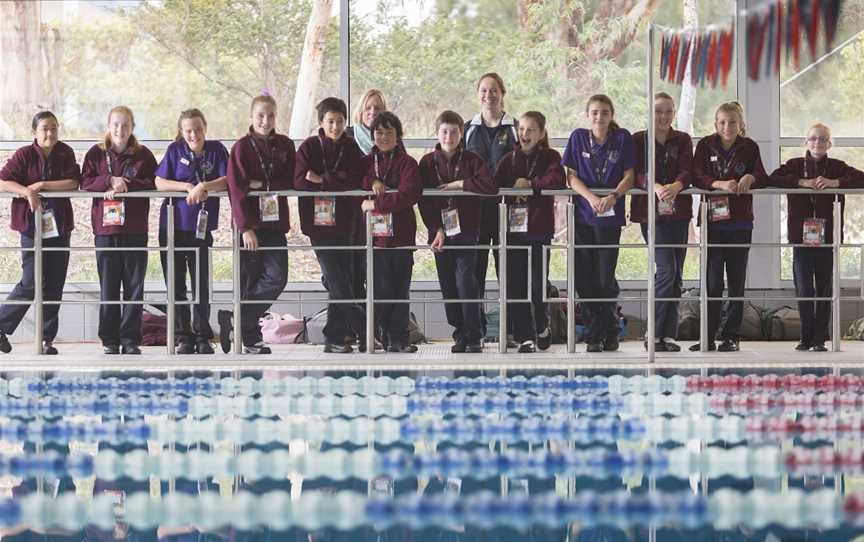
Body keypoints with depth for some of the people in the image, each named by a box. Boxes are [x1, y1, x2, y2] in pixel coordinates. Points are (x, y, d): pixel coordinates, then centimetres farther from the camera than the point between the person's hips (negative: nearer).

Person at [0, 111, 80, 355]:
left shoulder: (65, 153, 4)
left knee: (55, 285, 4)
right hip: (32, 227, -4)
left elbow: (73, 182, -6)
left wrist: (42, 185, -14)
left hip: (59, 226, 4)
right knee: (32, 283, -9)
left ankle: (47, 339, 12)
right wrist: (27, 192, -24)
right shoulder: (24, 155, -4)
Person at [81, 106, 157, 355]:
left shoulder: (143, 155, 6)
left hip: (135, 229, 0)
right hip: (105, 227, 0)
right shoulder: (96, 154, 7)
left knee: (134, 287, 1)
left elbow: (154, 184, -3)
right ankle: (110, 340, 8)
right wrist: (110, 181, -15)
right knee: (108, 287, 2)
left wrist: (128, 185, -13)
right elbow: (85, 182, -2)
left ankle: (130, 339, 6)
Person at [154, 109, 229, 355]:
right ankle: (184, 337, 11)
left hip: (201, 227, -1)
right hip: (172, 226, 1)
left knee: (201, 285, 2)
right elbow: (159, 182, -4)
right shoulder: (175, 150, 2)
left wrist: (203, 187, -22)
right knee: (176, 285, 3)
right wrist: (189, 187, -15)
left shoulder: (216, 150, 2)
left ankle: (203, 338, 11)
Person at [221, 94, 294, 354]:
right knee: (249, 282, -2)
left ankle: (234, 319, 4)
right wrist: (246, 228, -17)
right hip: (249, 224, -4)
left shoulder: (285, 145, 9)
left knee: (276, 278, -7)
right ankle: (251, 338, 6)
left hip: (275, 222, 4)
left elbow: (290, 182, 5)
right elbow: (237, 190, -10)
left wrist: (262, 184, -12)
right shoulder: (241, 148, -4)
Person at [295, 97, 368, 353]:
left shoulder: (351, 148, 8)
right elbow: (300, 181, -13)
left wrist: (322, 180, -11)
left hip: (345, 222, 3)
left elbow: (357, 180, -6)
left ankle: (334, 338, 10)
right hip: (319, 222, -3)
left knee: (342, 280, 3)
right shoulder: (309, 147, 0)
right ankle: (364, 332, -3)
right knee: (338, 282, -8)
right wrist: (338, 182, -12)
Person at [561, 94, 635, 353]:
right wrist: (591, 197, -17)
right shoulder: (578, 137, 3)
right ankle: (594, 335, 8)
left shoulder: (622, 138, 0)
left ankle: (610, 331, 15)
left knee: (605, 278, -3)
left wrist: (612, 196, -19)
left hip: (610, 215, -1)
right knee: (583, 278, 0)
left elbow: (629, 176, -1)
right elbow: (571, 177, 0)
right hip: (582, 214, 2)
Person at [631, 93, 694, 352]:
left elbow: (687, 171, -5)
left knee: (676, 275, 4)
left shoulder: (683, 140, 11)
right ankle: (654, 334, -7)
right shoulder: (638, 140, 4)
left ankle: (669, 335, 10)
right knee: (666, 270, -15)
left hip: (678, 211, 4)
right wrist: (656, 187, -30)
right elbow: (637, 174, -9)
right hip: (652, 213, -4)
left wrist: (676, 185, -28)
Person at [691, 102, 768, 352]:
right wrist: (720, 184, -27)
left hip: (740, 221, 1)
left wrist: (751, 177, -23)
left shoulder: (749, 147, 5)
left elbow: (763, 178, 0)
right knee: (712, 281, -3)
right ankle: (708, 338, 1)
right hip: (713, 220, -1)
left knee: (737, 281, 5)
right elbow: (697, 177, -10)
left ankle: (731, 336, 10)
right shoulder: (705, 145, 2)